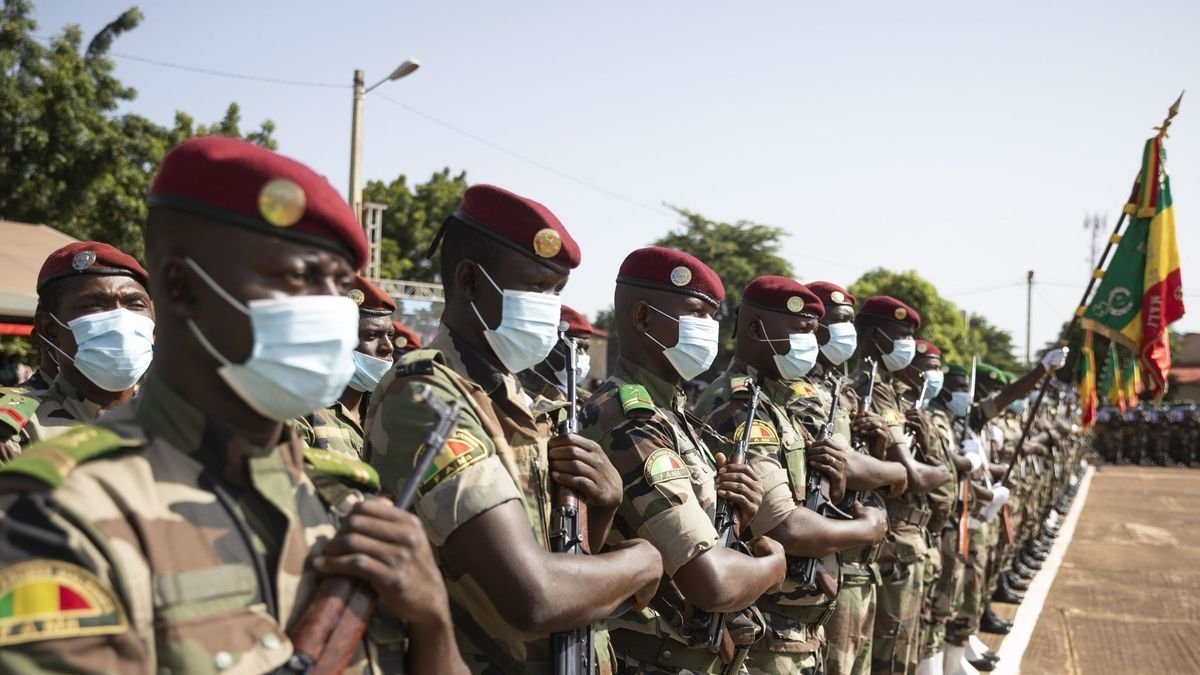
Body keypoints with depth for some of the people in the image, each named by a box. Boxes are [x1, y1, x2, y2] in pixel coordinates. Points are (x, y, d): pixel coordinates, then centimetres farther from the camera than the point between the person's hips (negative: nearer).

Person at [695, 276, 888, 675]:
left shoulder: (787, 401, 10)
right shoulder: (739, 410, -19)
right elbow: (785, 529, -27)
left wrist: (836, 484, -8)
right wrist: (870, 528, -11)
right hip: (764, 634, -9)